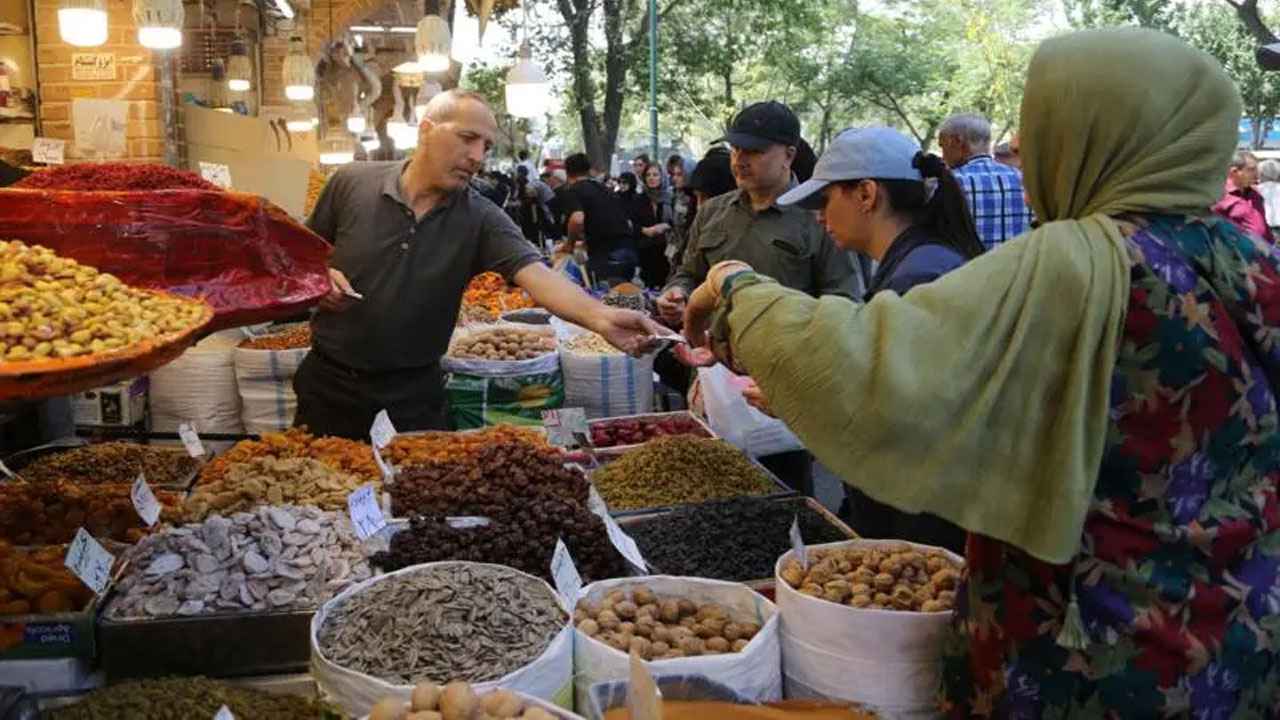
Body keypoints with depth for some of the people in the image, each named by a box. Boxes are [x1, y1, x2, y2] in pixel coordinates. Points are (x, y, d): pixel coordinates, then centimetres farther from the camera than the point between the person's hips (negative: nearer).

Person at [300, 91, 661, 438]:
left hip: (413, 393, 0)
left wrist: (601, 317, -42)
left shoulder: (482, 220, -9)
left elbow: (536, 273, -24)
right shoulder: (352, 183, -6)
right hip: (329, 379, 1)